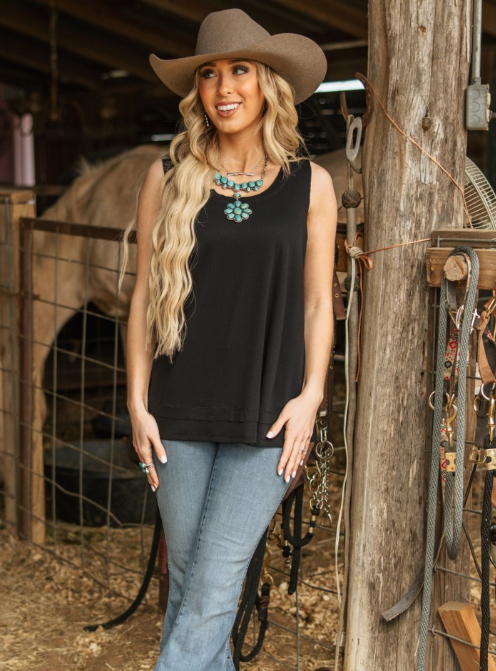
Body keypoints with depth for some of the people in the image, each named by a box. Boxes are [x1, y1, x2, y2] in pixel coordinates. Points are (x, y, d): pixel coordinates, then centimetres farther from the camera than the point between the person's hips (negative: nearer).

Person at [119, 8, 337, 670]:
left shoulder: (310, 185, 3)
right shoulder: (169, 177, 4)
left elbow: (318, 302, 6)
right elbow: (144, 295, 5)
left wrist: (310, 396, -5)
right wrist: (137, 403, 1)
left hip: (267, 417, -1)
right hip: (179, 416, 2)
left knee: (215, 584, -6)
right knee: (186, 577, 9)